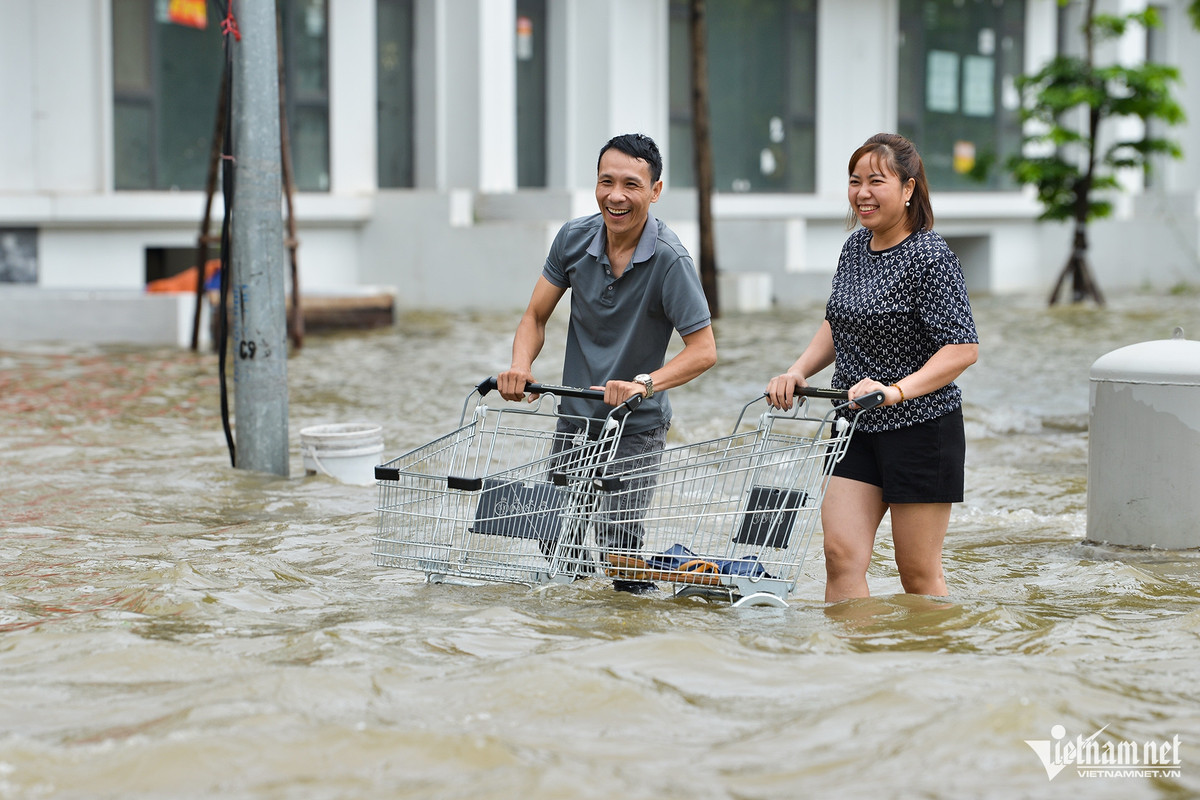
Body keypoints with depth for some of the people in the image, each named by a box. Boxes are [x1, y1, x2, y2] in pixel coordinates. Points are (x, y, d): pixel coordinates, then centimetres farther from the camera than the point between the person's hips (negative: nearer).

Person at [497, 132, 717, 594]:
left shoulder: (668, 260, -20)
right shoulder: (574, 239, -6)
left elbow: (704, 350, -21)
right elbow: (536, 317, 4)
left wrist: (644, 384, -35)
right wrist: (521, 366, -15)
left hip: (637, 426, -5)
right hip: (574, 418, 5)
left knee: (616, 543, -13)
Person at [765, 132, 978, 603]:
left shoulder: (930, 258, -15)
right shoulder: (856, 246, 8)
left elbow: (963, 348, -20)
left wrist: (896, 390, -30)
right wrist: (799, 371, 5)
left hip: (922, 428, -7)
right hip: (856, 427, 7)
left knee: (918, 572, 2)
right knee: (841, 553, -4)